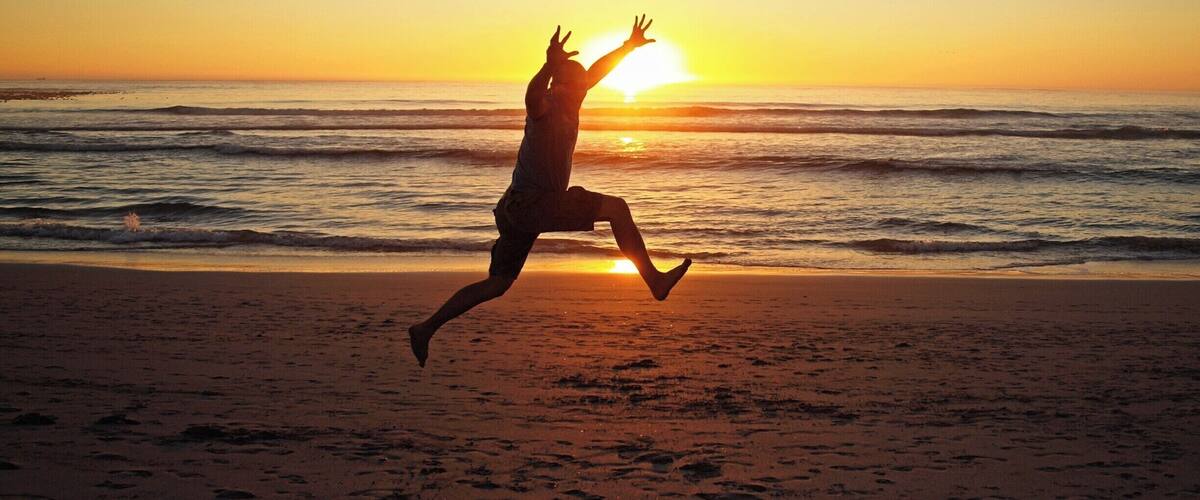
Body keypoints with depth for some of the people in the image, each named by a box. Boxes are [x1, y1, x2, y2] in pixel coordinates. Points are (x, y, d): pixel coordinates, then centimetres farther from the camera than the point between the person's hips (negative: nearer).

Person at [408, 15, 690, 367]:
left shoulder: (566, 104, 12)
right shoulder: (546, 107, -14)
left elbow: (596, 72, 25)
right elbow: (533, 95, -40)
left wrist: (629, 45, 27)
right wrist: (550, 64, -58)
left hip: (519, 209, 10)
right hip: (528, 204, -10)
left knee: (497, 284, 15)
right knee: (616, 208, -13)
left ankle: (425, 329, 18)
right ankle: (654, 281, -11)